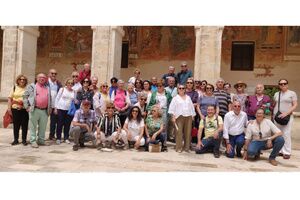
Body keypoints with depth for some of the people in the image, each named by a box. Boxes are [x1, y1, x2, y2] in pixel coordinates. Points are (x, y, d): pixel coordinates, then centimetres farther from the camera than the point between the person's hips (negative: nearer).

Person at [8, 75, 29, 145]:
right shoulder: (14, 87, 8)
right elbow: (10, 98, 8)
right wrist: (9, 107, 1)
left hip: (25, 109, -2)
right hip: (15, 109, 2)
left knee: (25, 125, 3)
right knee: (16, 125, 8)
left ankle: (24, 140, 13)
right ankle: (16, 140, 19)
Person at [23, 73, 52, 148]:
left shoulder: (48, 88, 17)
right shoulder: (32, 86, 5)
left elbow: (50, 98, 20)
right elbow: (25, 96, 2)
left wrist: (50, 108, 12)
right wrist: (27, 106, -5)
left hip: (45, 110, 4)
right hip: (34, 110, -4)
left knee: (43, 127, 8)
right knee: (33, 126, 0)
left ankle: (41, 140, 18)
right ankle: (33, 141, 7)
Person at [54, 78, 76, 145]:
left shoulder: (74, 92, 8)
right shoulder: (62, 89, 1)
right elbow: (57, 98, 2)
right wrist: (56, 108, -3)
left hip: (69, 110, 2)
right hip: (61, 109, -2)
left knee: (67, 124, 5)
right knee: (60, 124, 1)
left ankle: (66, 138, 17)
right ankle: (58, 138, 11)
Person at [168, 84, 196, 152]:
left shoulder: (188, 97, 17)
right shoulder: (175, 98, 4)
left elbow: (191, 107, 19)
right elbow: (172, 107, -2)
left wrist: (192, 115, 14)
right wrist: (173, 116, -10)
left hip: (188, 117, 4)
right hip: (179, 117, -4)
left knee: (188, 132, 4)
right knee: (179, 132, -7)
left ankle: (186, 147, 14)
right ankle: (179, 148, 0)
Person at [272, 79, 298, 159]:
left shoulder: (292, 93, 3)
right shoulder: (276, 94, 14)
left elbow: (295, 105, -4)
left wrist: (286, 113, -16)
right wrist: (273, 115, 10)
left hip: (287, 117, -4)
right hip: (277, 117, 4)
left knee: (286, 134, -8)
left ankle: (287, 152, -2)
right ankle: (280, 150, 11)